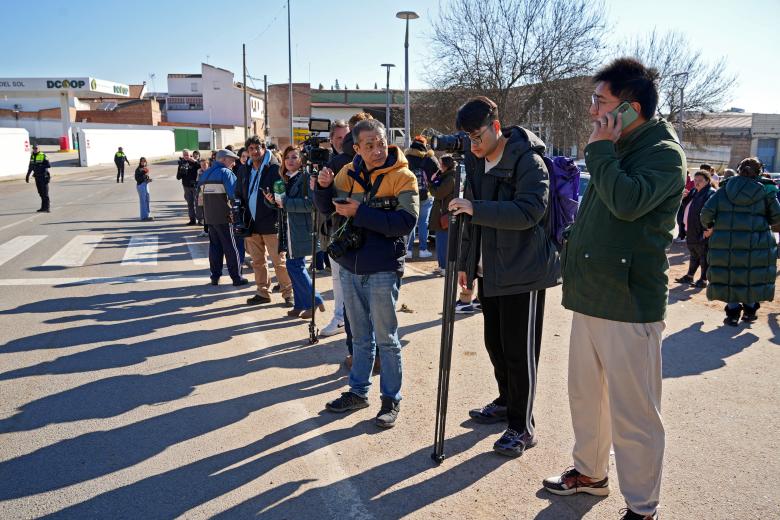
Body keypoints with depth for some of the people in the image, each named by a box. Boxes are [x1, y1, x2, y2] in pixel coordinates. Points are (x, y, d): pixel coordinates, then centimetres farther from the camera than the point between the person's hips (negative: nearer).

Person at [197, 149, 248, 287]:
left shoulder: (206, 173, 13)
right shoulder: (226, 172, -10)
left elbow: (200, 188, 16)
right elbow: (234, 193, -18)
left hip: (209, 216, 7)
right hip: (223, 216, -7)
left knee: (214, 245, 12)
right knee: (230, 247, -1)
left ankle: (215, 276, 14)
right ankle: (237, 278, 3)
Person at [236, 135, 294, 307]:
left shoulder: (274, 168, -8)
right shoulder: (245, 169, 11)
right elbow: (240, 193, 20)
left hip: (270, 223, -6)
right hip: (251, 223, 6)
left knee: (279, 261, -2)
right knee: (257, 261, 14)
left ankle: (288, 293, 9)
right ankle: (263, 293, 25)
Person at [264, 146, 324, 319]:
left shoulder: (306, 177, -10)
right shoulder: (285, 179, 14)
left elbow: (311, 203, -22)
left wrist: (285, 203, -19)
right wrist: (273, 201, -2)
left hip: (302, 229, -8)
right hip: (289, 229, 8)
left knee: (294, 266, -7)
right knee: (296, 266, 11)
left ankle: (314, 301, 6)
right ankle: (301, 304, 20)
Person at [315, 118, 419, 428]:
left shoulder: (402, 178, -11)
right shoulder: (349, 173, 3)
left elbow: (406, 222, -23)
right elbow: (326, 208, 10)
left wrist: (360, 213, -25)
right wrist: (323, 186, -11)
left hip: (383, 269, -5)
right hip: (350, 267, 5)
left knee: (386, 338, 6)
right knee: (360, 337, 18)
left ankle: (391, 399, 20)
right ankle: (358, 391, 32)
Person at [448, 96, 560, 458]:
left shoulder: (528, 161, -14)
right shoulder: (476, 163, 10)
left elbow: (530, 211, -26)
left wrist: (476, 208, -31)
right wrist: (465, 262, 16)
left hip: (522, 273, -8)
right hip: (489, 272, 8)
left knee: (519, 350, -2)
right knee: (494, 343, 17)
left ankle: (522, 427, 11)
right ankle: (506, 402, 37)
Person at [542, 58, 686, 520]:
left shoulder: (664, 154, -11)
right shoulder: (618, 149, 15)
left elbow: (627, 202, -29)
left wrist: (601, 150, -17)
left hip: (630, 305, -9)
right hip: (591, 298, 9)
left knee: (633, 414, 1)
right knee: (585, 396, 19)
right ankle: (590, 472, 38)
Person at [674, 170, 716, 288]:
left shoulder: (711, 193, -13)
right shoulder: (694, 192, 15)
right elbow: (686, 206, 24)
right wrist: (684, 198, 5)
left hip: (703, 233, -9)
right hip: (691, 231, 9)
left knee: (704, 256, 1)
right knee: (694, 255, 20)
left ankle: (703, 280, 9)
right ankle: (689, 276, 31)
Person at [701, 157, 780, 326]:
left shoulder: (725, 190, 2)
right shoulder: (765, 191, 0)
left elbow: (707, 211, -5)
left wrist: (709, 226, 12)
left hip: (726, 242, 1)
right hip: (757, 243, 0)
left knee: (730, 275, 8)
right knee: (753, 276, 14)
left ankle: (733, 313, 9)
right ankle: (750, 310, 22)